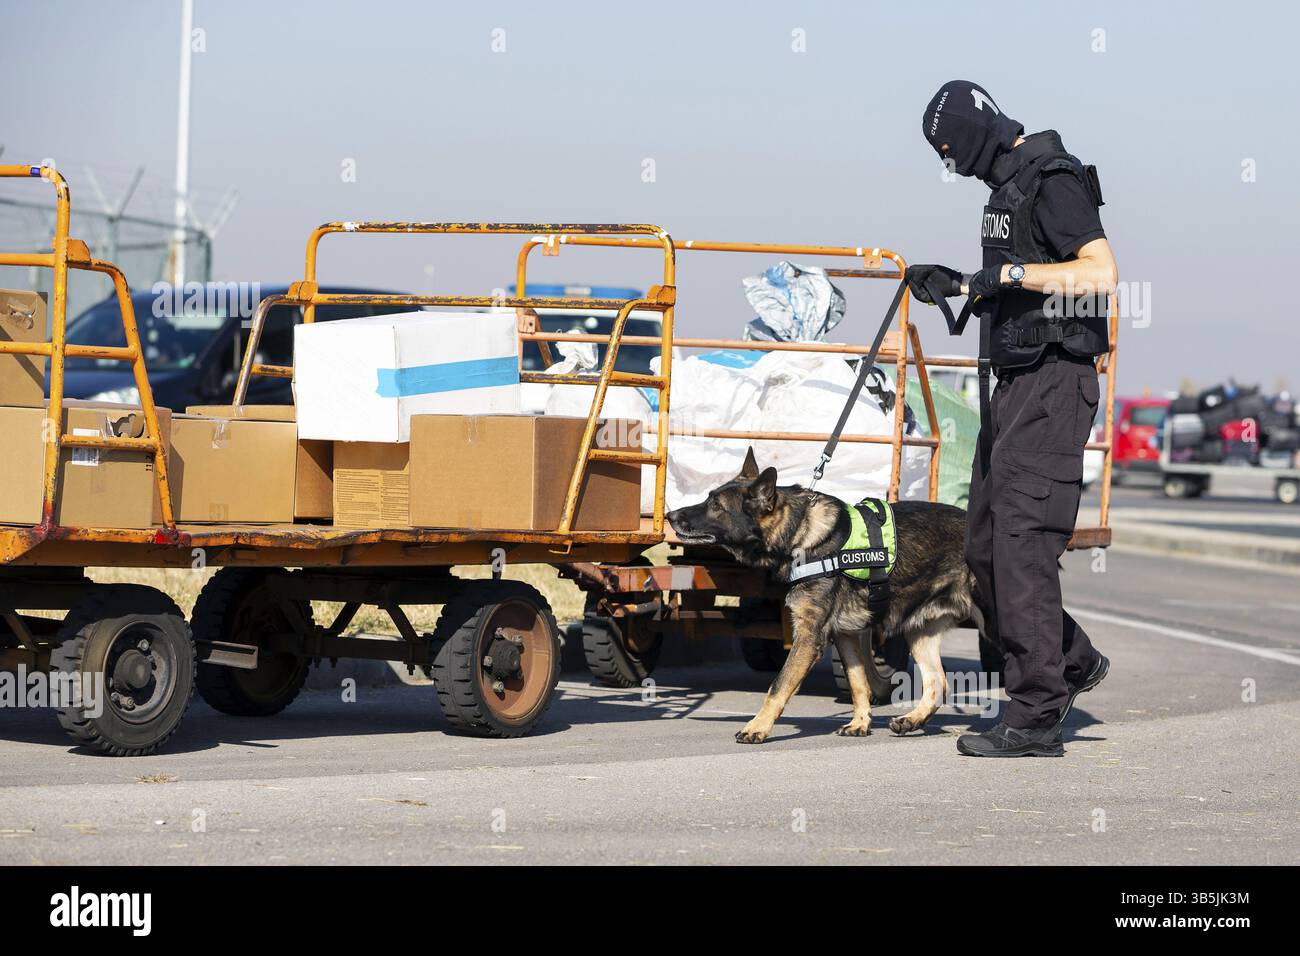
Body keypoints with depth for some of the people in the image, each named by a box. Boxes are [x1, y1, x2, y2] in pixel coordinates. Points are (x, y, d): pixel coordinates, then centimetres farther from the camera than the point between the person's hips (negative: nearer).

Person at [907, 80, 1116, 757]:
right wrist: (956, 282, 16)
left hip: (1052, 386, -10)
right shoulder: (1008, 184, 17)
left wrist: (1008, 273, -24)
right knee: (985, 549, 12)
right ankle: (1071, 663, 26)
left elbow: (1101, 274, -22)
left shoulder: (1053, 180, -12)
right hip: (1013, 385, 10)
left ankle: (1036, 719, -10)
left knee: (1022, 547, -12)